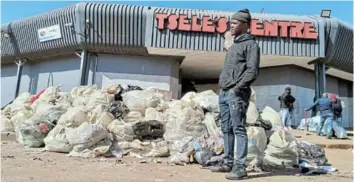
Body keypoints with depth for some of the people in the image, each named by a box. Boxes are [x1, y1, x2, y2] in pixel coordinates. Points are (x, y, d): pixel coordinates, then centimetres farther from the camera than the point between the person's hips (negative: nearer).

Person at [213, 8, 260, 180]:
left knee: (238, 129, -9)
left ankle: (240, 167, -7)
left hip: (236, 94, -9)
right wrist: (221, 86, 14)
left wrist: (237, 88, -17)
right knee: (226, 129, 10)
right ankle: (228, 162, 18)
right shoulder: (234, 45, 23)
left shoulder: (251, 44, -2)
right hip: (224, 93, 9)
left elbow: (252, 71, -13)